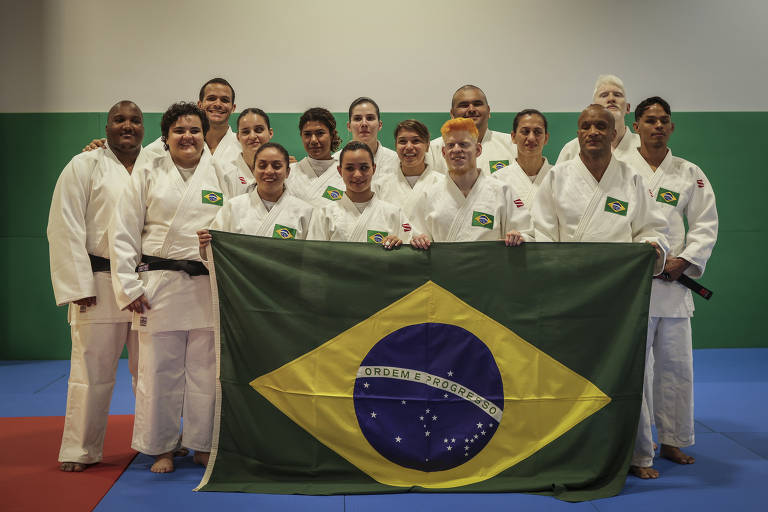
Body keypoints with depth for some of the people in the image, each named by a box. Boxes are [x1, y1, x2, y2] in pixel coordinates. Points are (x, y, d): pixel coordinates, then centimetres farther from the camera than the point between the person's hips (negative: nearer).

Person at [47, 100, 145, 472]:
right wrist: (79, 285, -11)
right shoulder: (84, 167, 1)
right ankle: (80, 450, 15)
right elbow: (66, 229, -4)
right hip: (100, 284, -3)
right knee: (92, 370, 1)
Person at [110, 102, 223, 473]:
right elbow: (123, 232, 3)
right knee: (159, 370, 3)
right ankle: (161, 447, 19)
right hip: (159, 286, -1)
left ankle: (203, 444, 21)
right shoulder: (148, 175, 6)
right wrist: (129, 286, -4)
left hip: (209, 286, 1)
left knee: (205, 370, 6)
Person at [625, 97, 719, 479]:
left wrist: (684, 260, -5)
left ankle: (673, 441, 31)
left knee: (677, 366, 12)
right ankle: (638, 454, 6)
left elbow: (706, 223, 9)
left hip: (673, 282, 4)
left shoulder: (689, 174, 11)